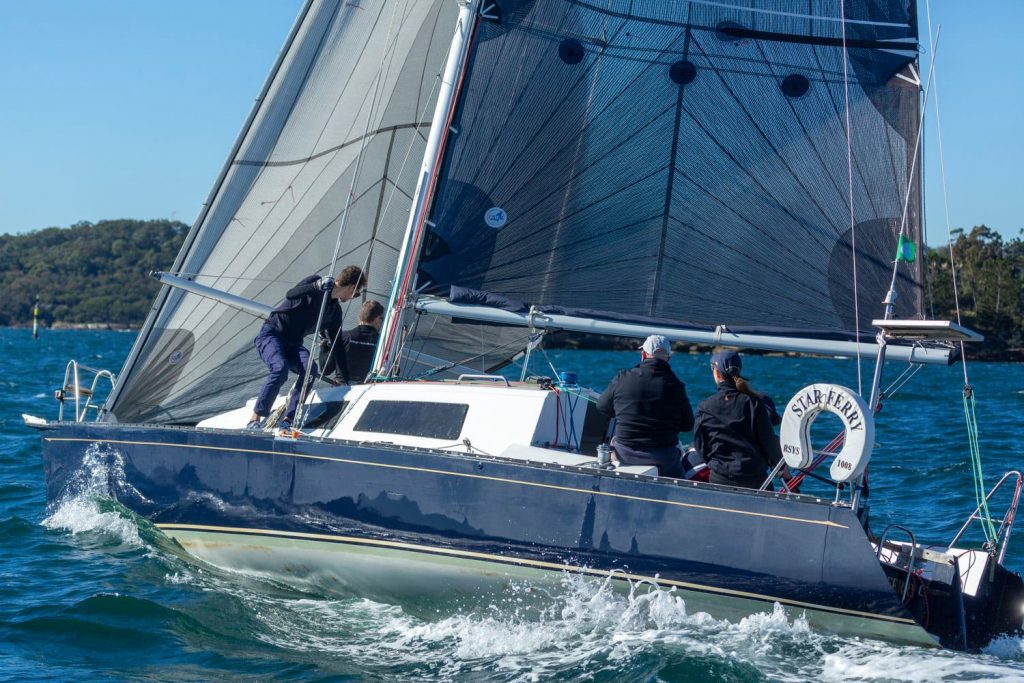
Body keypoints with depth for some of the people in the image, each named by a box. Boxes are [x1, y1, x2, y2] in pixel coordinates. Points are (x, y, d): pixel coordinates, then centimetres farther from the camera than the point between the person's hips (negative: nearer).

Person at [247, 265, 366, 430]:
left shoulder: (335, 311, 11)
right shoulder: (314, 282, -7)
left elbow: (337, 344, 16)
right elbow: (291, 295, -24)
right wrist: (318, 287, -32)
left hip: (293, 343, 6)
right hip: (271, 334, -6)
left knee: (310, 368, -26)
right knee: (280, 367, -34)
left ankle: (287, 420, -26)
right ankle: (254, 420, -27)